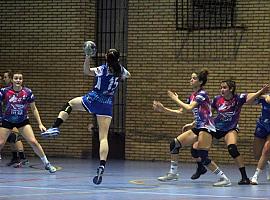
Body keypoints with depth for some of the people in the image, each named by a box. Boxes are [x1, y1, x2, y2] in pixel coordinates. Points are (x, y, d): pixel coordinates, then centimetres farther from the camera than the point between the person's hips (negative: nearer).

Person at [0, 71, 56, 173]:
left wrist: (40, 124, -4)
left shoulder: (28, 92, -11)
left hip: (23, 120, 0)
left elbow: (34, 109, -1)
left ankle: (47, 164, 2)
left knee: (33, 142, -10)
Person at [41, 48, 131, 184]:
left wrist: (87, 58, -5)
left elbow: (86, 71, 3)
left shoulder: (102, 69, -5)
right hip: (107, 105, 2)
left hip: (93, 99, -2)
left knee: (70, 104, 26)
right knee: (103, 138, -5)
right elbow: (127, 75, 28)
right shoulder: (120, 71, 5)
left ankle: (55, 127, 8)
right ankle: (102, 166, -20)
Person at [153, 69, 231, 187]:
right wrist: (164, 110, 12)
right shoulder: (192, 96, 14)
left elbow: (189, 108, -24)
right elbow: (181, 112, 18)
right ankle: (173, 173, 13)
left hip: (206, 128, -9)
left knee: (203, 157, -17)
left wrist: (176, 99, -11)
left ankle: (224, 178, -10)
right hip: (198, 128, 9)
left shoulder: (202, 94, -12)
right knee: (175, 144, 4)